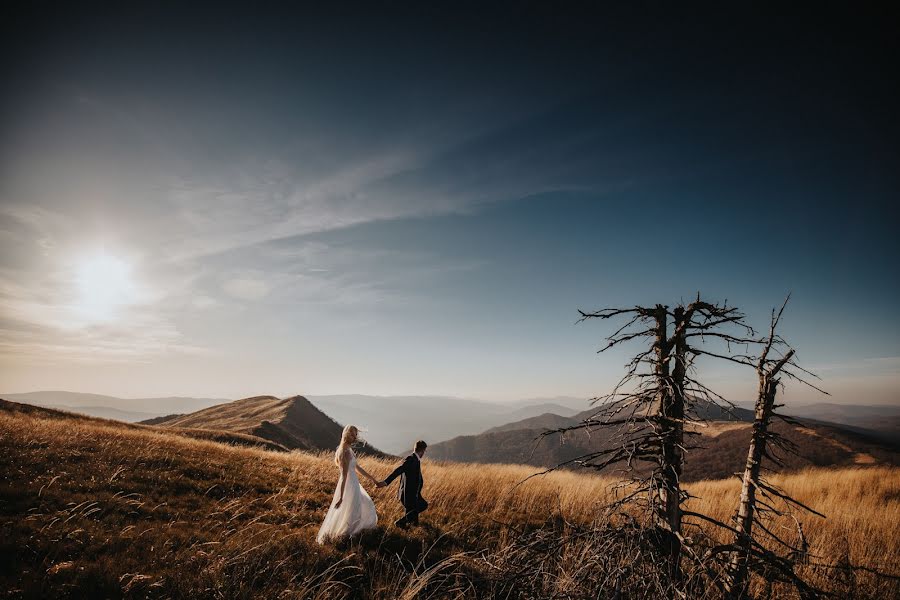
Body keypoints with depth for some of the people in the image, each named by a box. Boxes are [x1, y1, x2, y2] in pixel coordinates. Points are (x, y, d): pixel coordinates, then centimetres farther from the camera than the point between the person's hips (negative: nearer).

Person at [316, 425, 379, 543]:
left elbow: (356, 467, 12)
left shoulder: (347, 449, 3)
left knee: (364, 505, 26)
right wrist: (341, 497, -26)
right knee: (348, 512, 7)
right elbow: (344, 475, -27)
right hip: (348, 486, -10)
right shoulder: (345, 453, -27)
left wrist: (371, 478, 18)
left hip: (353, 484, 10)